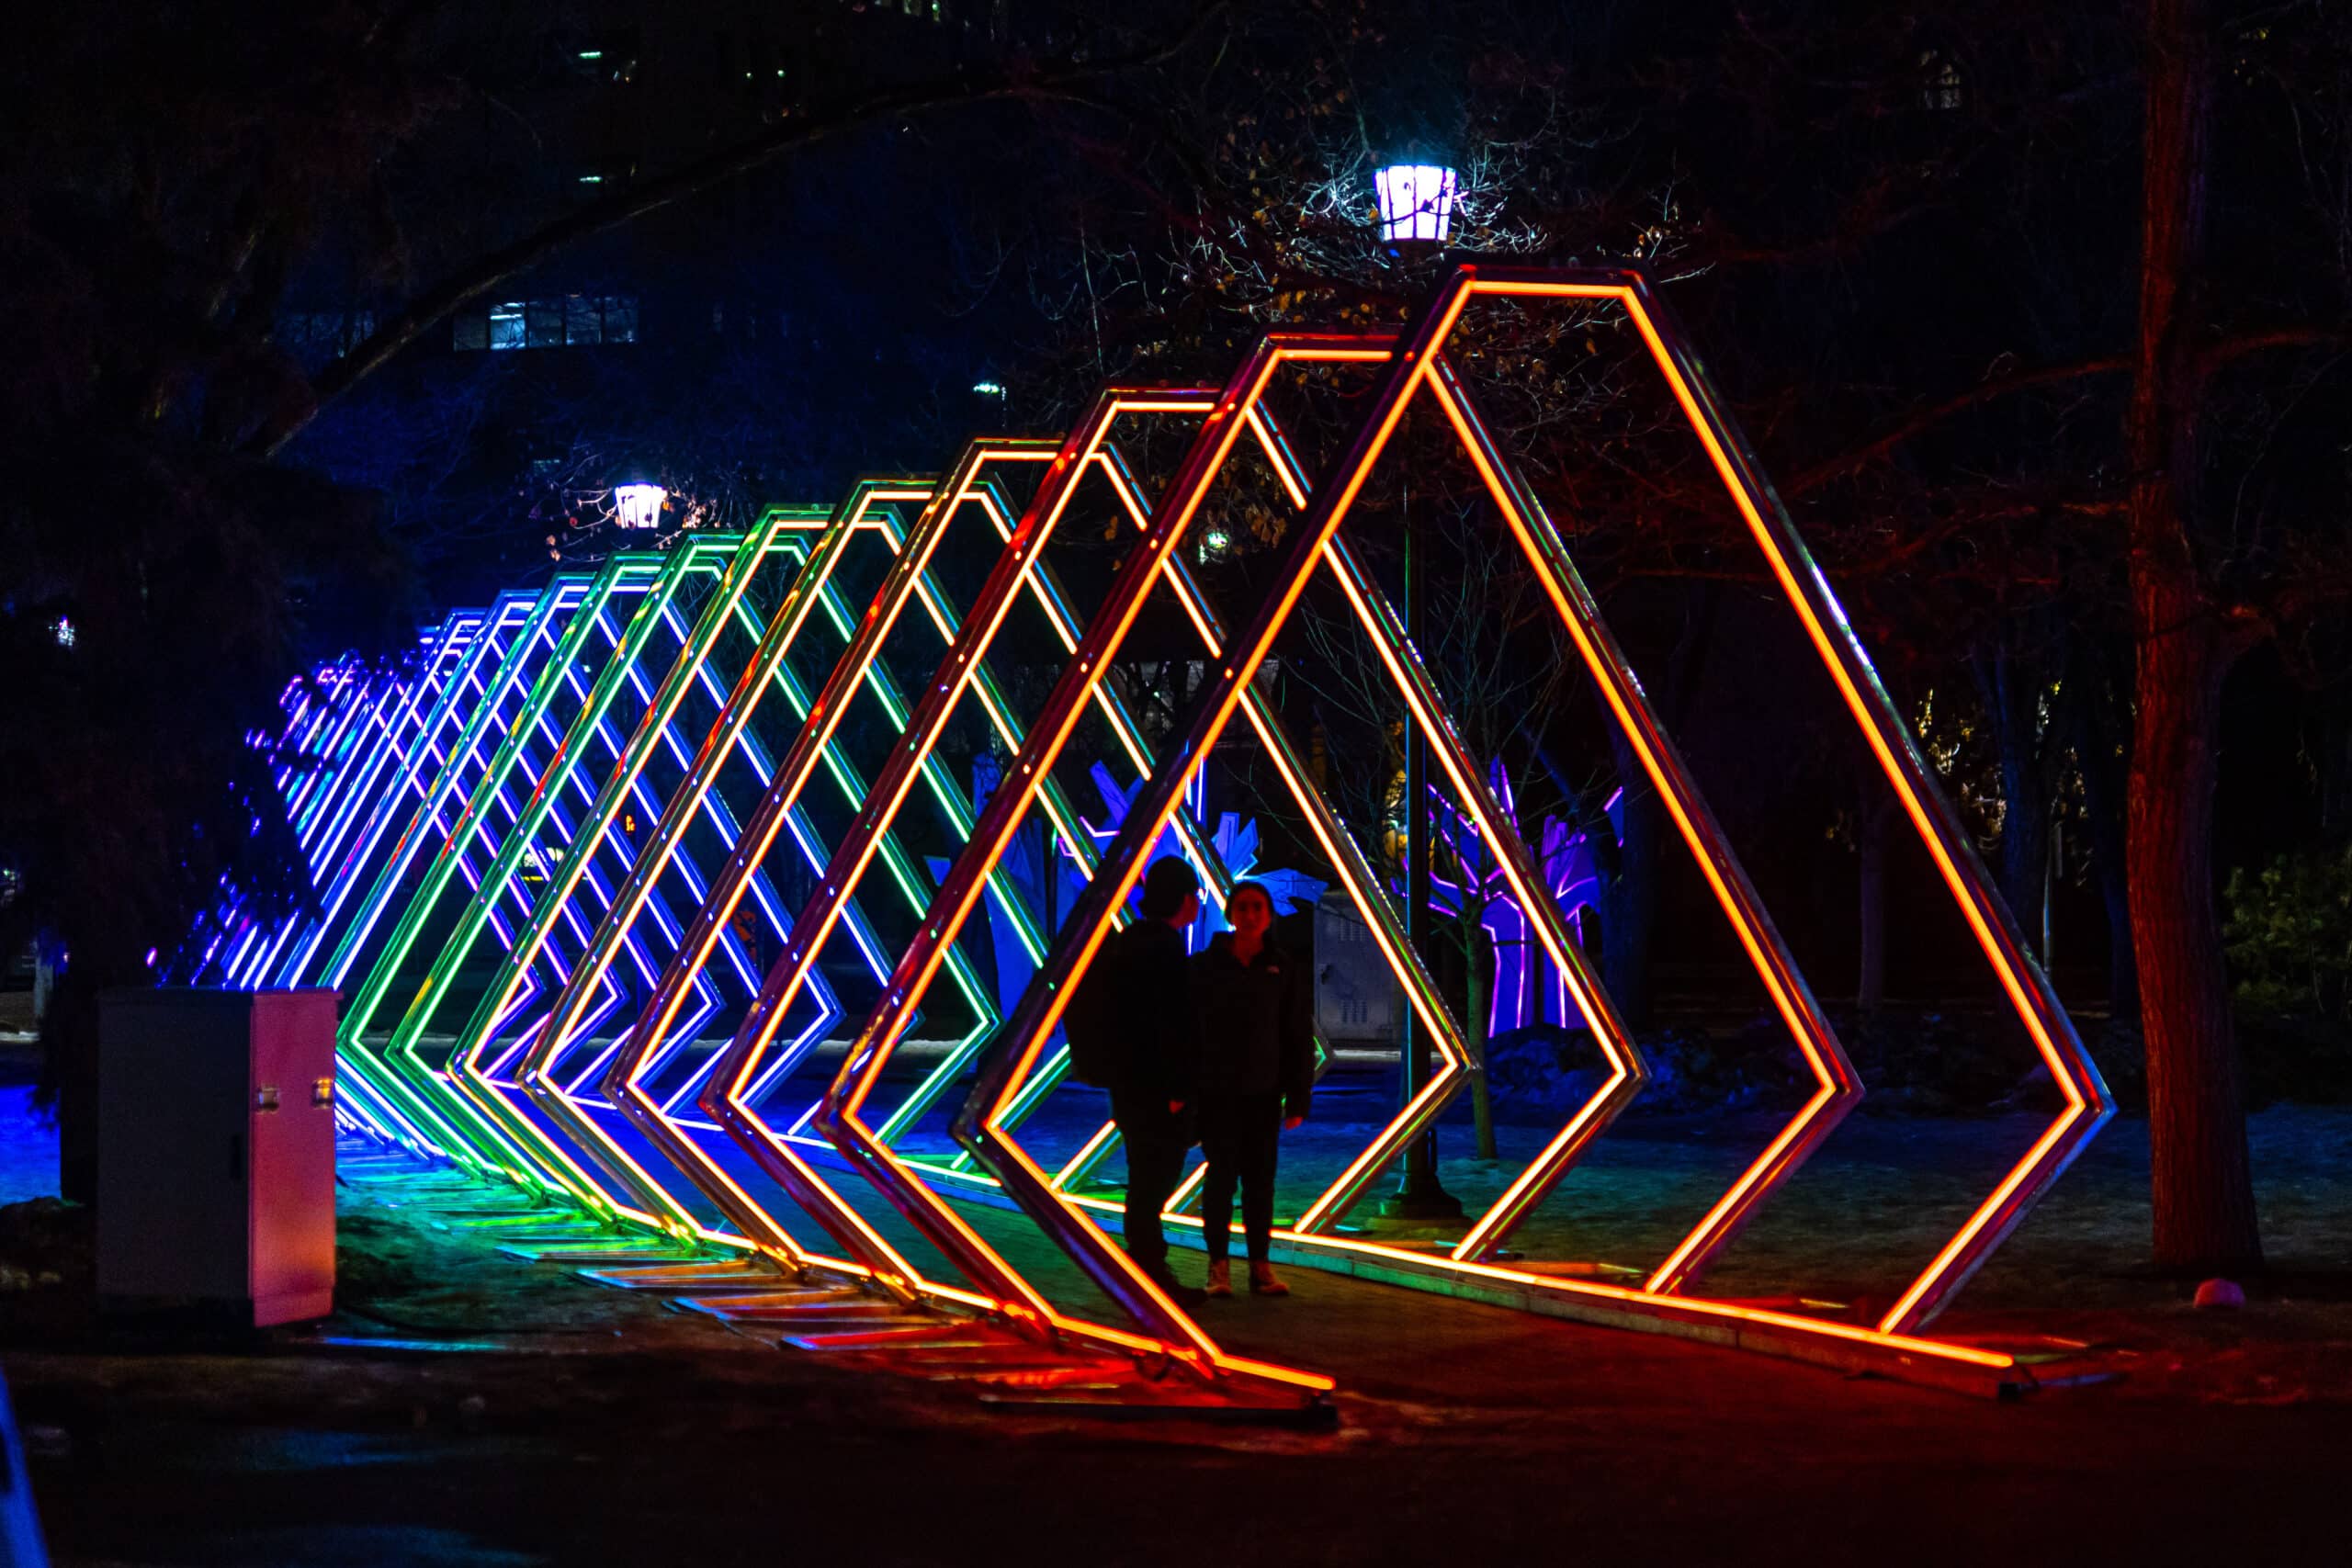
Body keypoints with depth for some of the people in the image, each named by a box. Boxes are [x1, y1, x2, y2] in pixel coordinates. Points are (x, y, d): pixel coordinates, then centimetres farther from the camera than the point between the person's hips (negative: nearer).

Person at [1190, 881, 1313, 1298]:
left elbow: (1299, 1036, 5)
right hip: (1217, 1090, -1)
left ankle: (1260, 1267, 9)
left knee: (1260, 1180, 4)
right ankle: (1219, 1266, 6)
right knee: (1221, 1176, -1)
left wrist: (1298, 1097, 1)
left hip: (1263, 1091, 1)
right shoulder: (1205, 966, 0)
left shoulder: (1285, 969, 3)